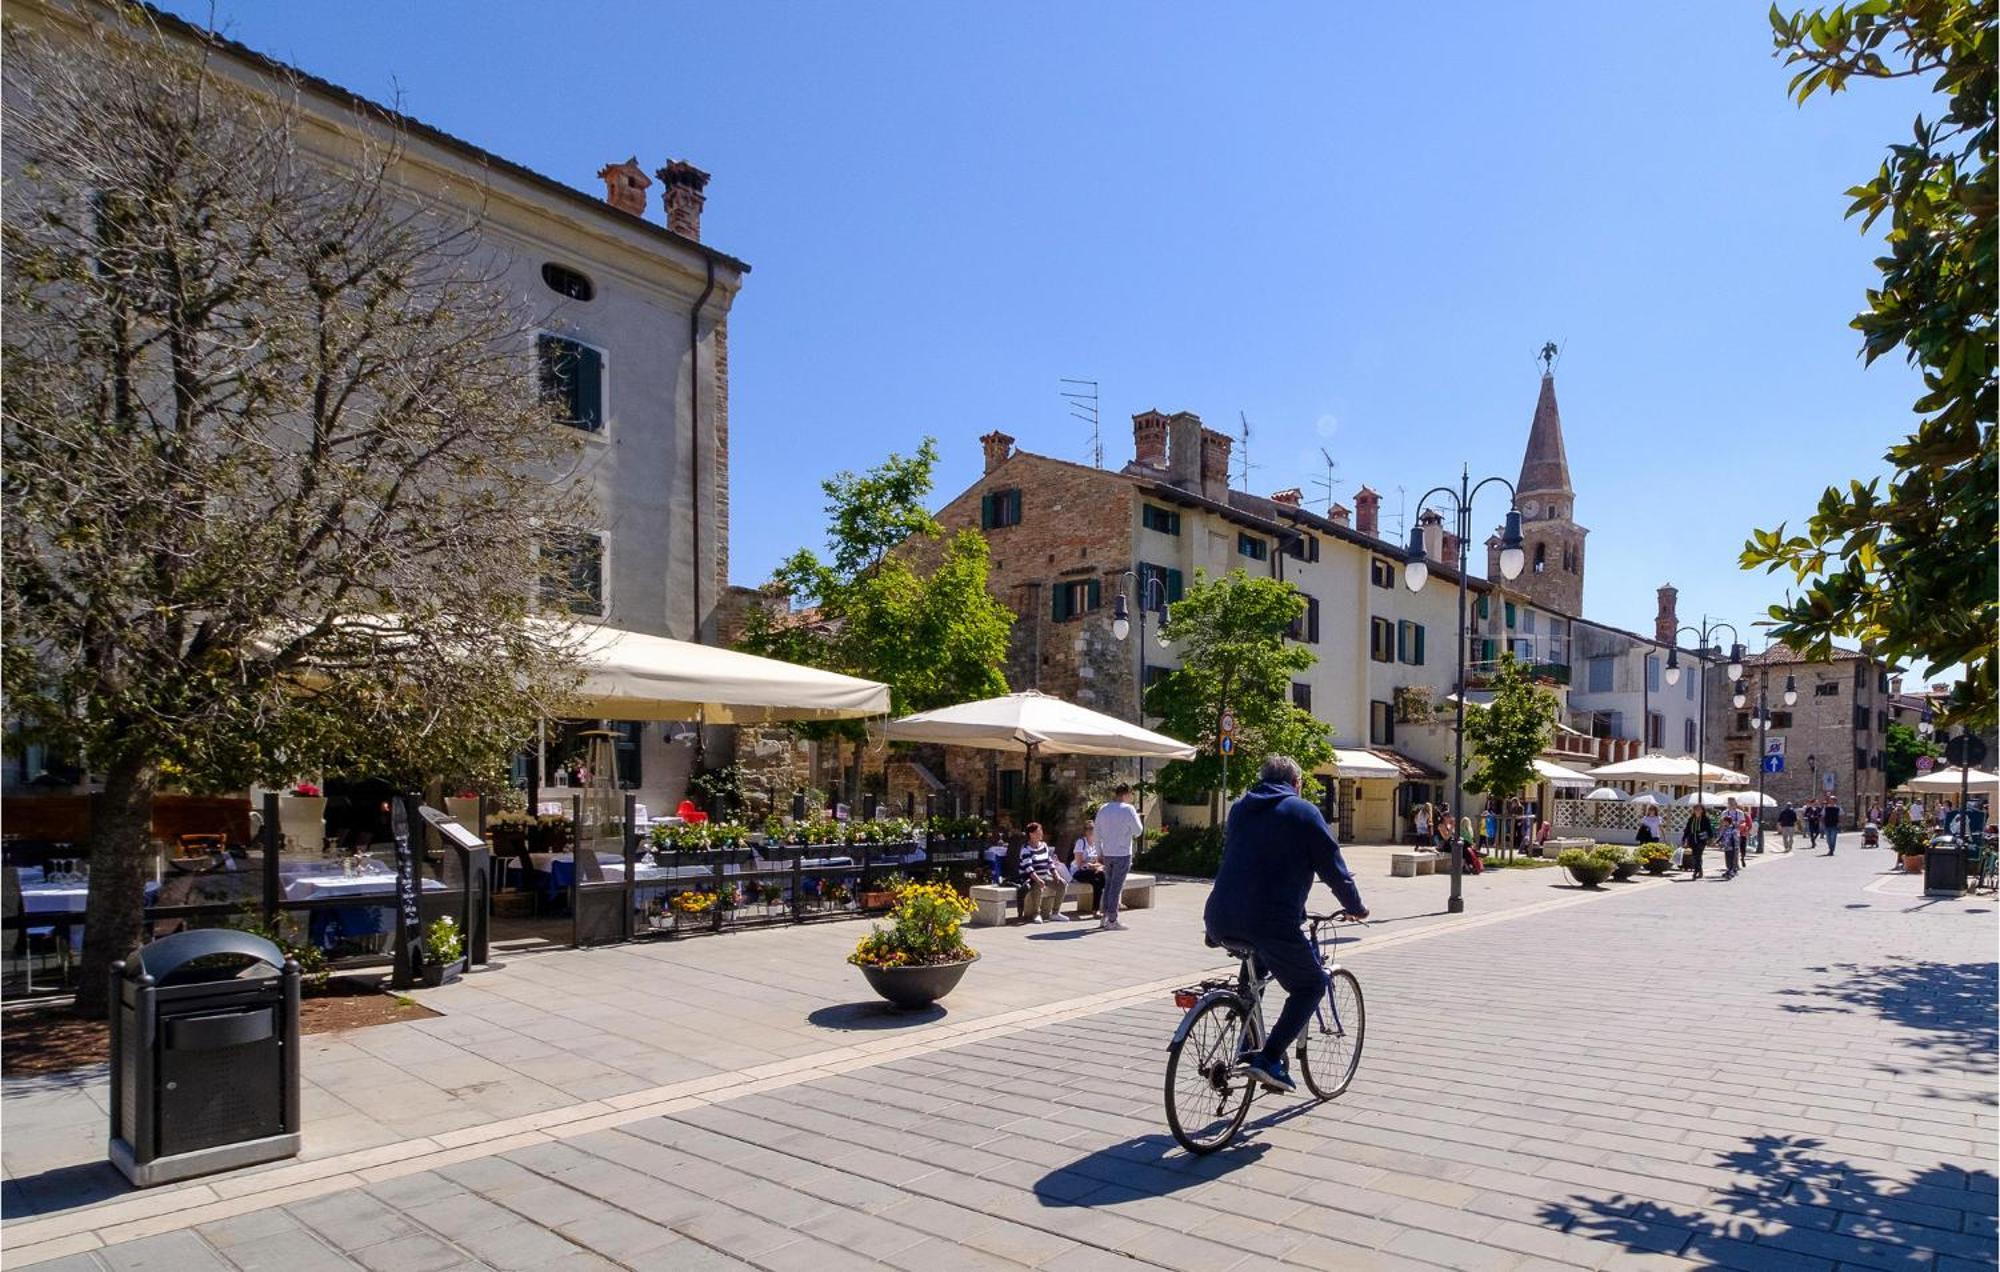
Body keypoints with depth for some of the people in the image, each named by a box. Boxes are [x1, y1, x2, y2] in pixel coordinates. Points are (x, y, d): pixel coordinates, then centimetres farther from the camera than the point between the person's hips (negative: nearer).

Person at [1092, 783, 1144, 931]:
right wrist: (1136, 817, 9)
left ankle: (1105, 918, 18)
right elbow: (1138, 831, -8)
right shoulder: (1128, 809, -11)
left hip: (1107, 853, 6)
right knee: (1117, 887, -1)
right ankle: (1112, 921, 2)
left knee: (1108, 885, 16)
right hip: (1122, 853, -6)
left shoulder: (1103, 809, 8)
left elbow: (1098, 833, 11)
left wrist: (1099, 852, 17)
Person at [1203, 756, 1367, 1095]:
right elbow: (1333, 868, 5)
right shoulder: (1303, 812, 5)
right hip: (1271, 921, -6)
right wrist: (1355, 908, 22)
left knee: (1257, 958, 36)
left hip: (1220, 921, 6)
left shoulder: (1239, 809, 21)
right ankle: (1270, 1058, -2)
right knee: (1311, 985, 14)